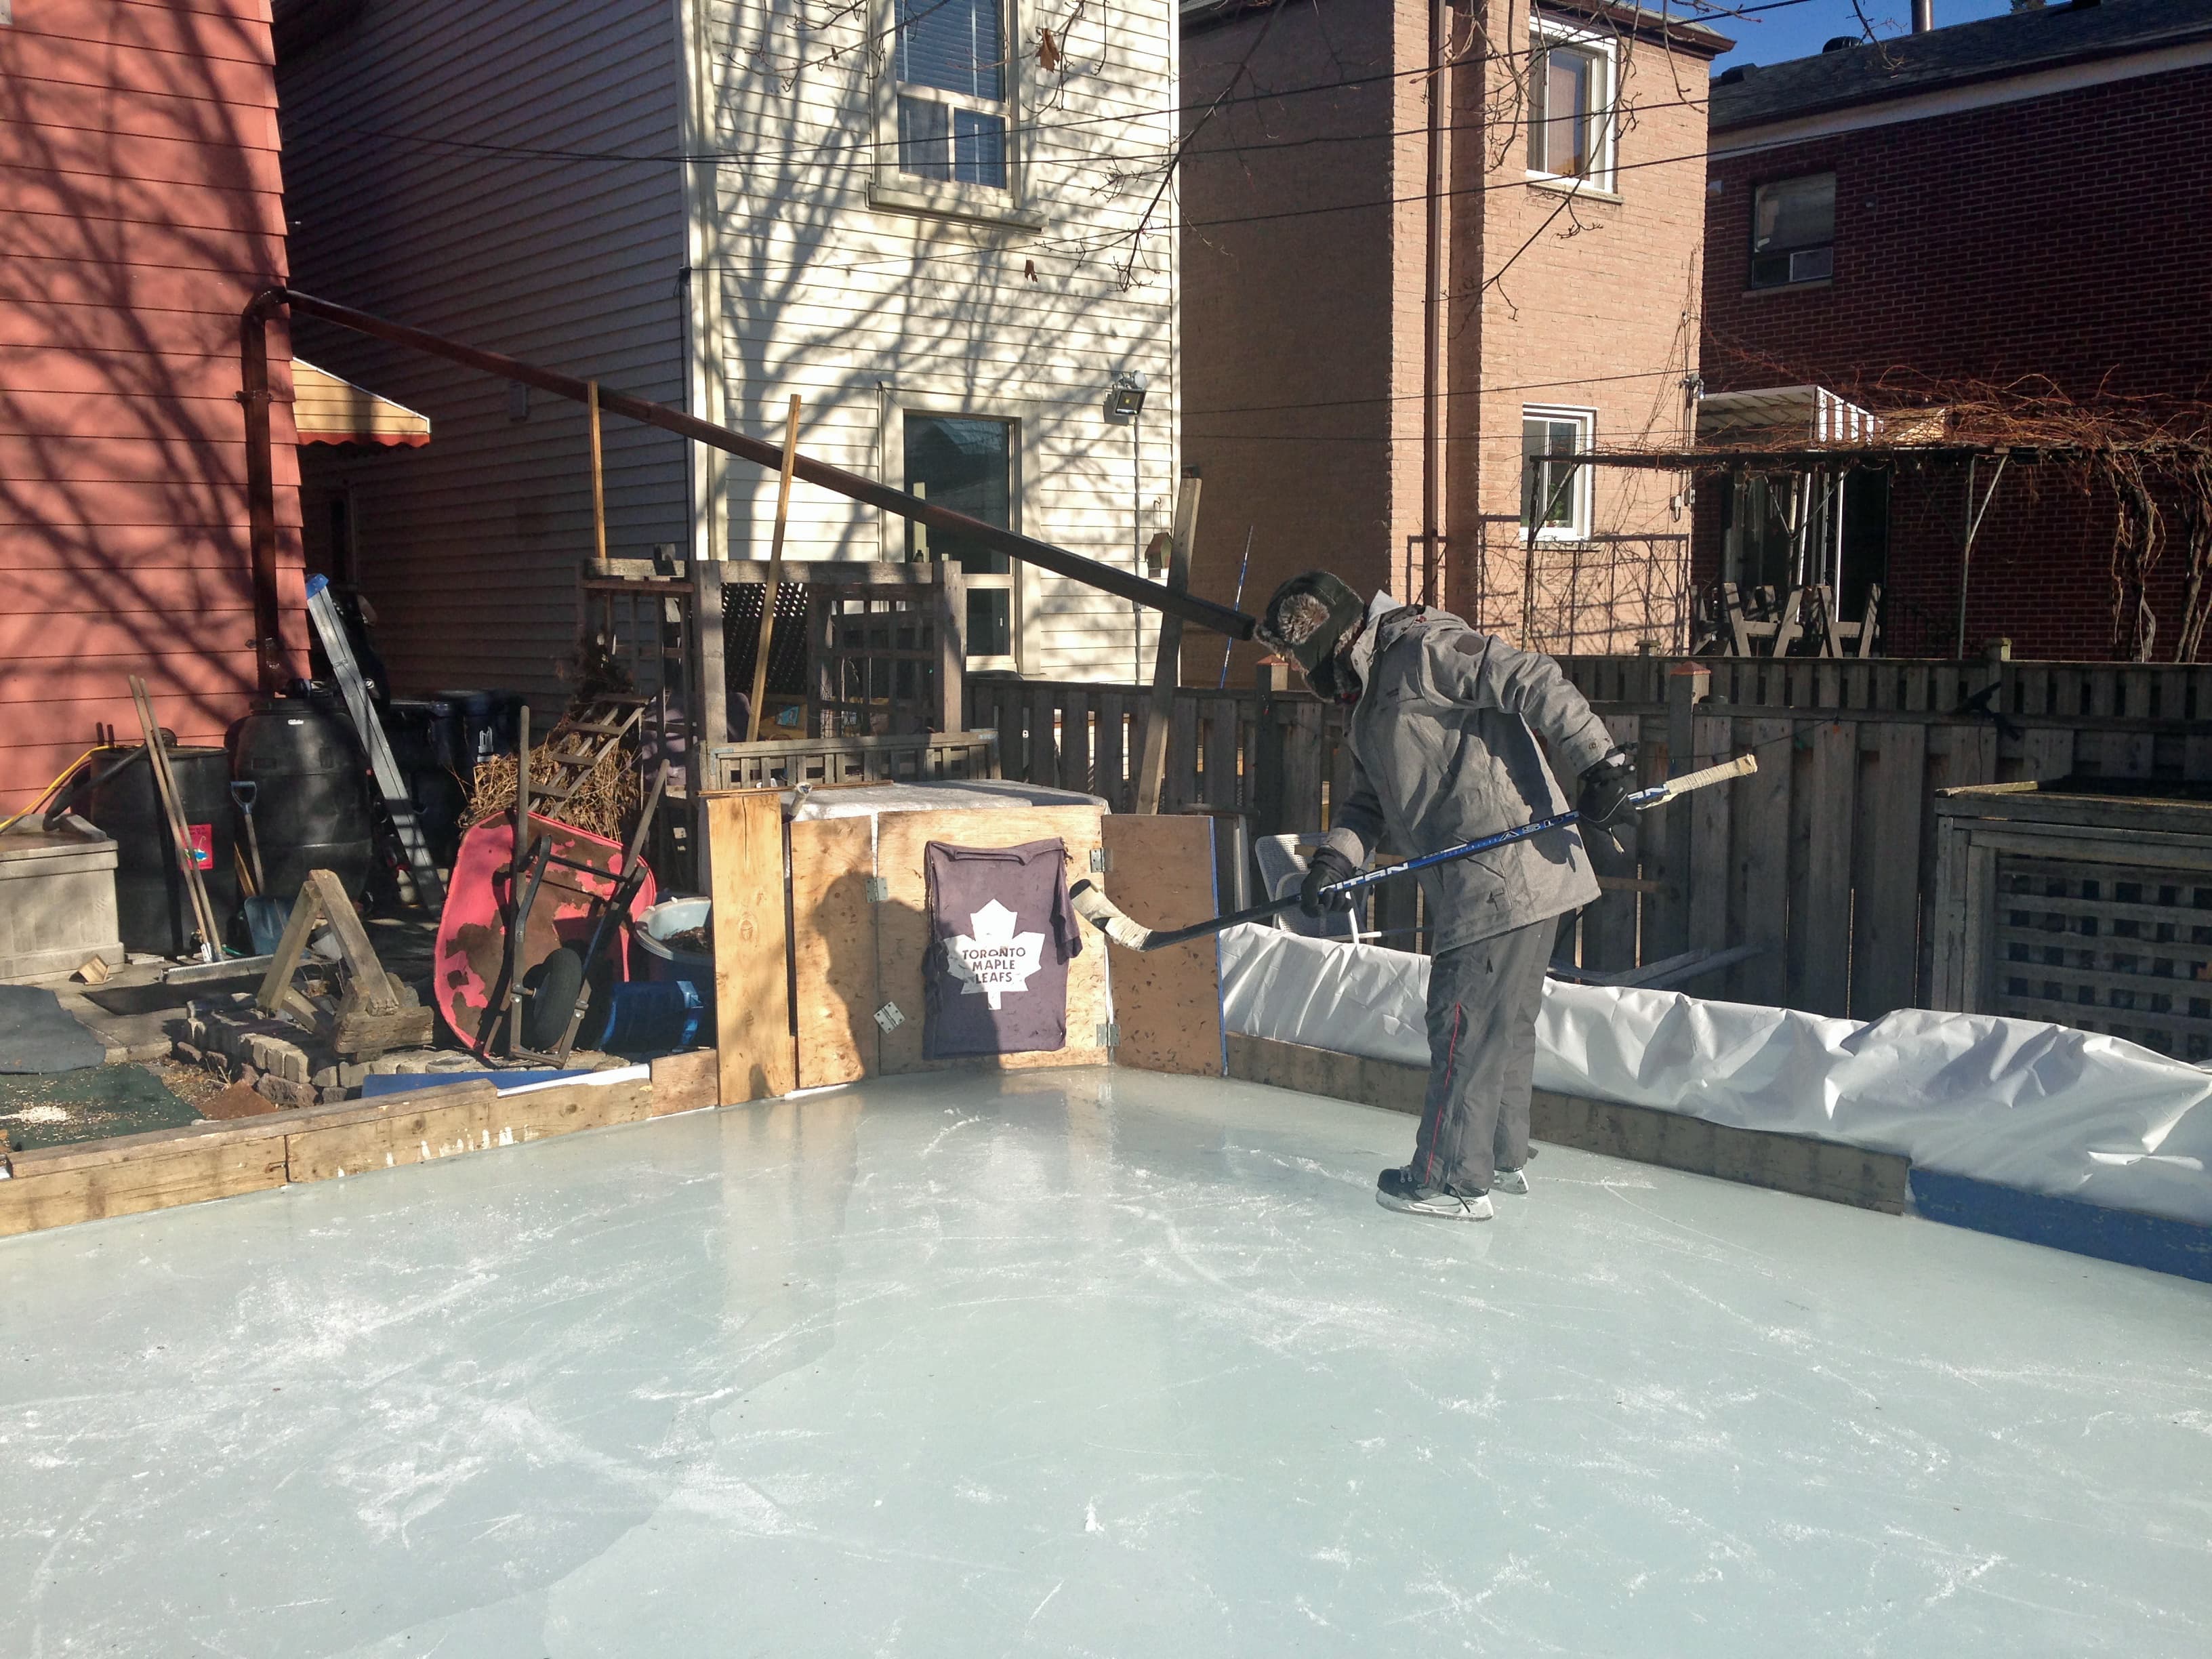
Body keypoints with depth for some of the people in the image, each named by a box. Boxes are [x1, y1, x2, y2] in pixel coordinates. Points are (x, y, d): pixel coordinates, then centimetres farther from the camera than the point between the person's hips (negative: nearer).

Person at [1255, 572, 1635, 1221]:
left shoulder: (1423, 645, -9)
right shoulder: (1370, 702, 22)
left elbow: (1532, 681, -17)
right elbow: (1370, 803, 17)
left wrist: (1599, 760, -22)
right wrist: (1336, 859, -2)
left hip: (1506, 870, -10)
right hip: (1482, 882, 10)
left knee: (1467, 1021, -5)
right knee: (1503, 1021, 19)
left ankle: (1452, 1179, 2)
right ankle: (1502, 1157, 32)